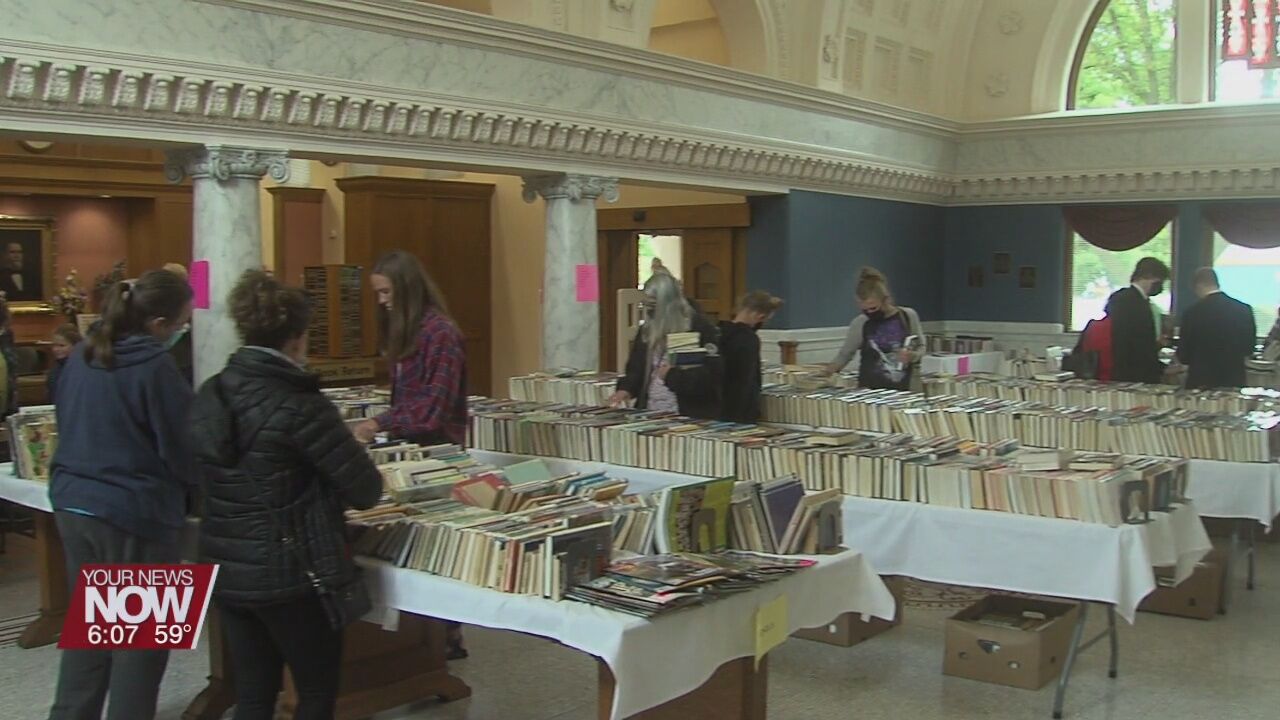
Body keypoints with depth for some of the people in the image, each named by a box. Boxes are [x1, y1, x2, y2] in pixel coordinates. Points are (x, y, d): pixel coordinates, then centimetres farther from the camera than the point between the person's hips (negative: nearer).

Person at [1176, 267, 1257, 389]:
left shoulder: (1192, 313, -12)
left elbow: (1183, 356, -4)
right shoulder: (1244, 310, -2)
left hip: (1201, 381, -3)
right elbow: (1249, 351, 7)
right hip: (1234, 381, 3)